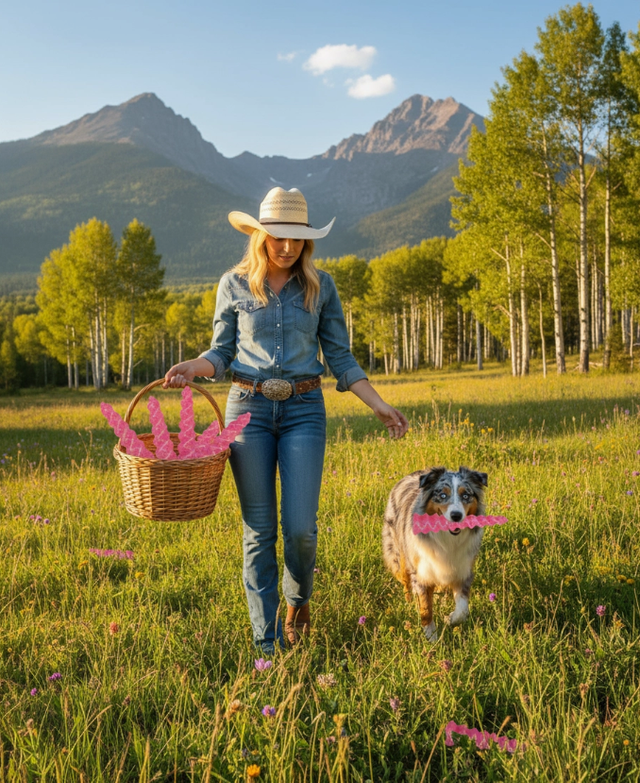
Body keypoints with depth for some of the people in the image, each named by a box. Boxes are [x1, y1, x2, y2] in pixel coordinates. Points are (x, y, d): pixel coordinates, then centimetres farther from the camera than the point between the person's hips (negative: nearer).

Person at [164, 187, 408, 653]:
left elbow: (340, 357, 8)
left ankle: (299, 598, 25)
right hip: (249, 407, 0)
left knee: (300, 527, -8)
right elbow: (223, 352, 9)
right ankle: (266, 640, 12)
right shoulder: (235, 285, 3)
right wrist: (193, 367, -12)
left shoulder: (320, 286, 5)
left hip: (304, 410, 0)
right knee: (259, 529, 1)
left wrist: (380, 407, 1)